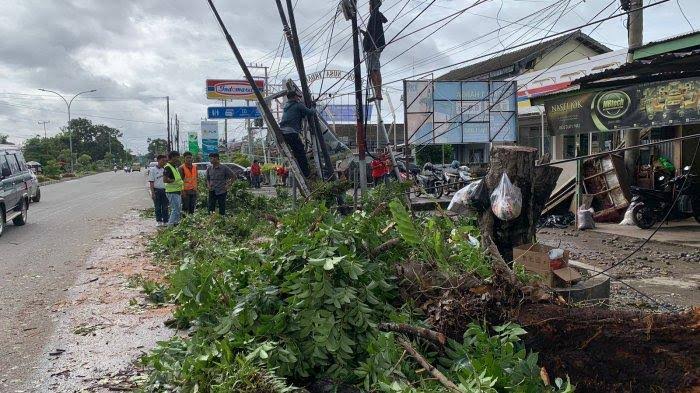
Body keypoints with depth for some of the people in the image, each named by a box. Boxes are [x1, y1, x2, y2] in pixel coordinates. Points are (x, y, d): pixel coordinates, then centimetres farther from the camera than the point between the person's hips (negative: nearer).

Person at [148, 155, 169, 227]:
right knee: (157, 207, 4)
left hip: (164, 190, 3)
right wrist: (152, 193, -9)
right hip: (157, 190, -3)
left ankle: (165, 221, 9)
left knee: (165, 207, 3)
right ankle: (158, 221, 13)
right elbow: (151, 182, -3)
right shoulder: (153, 170, -1)